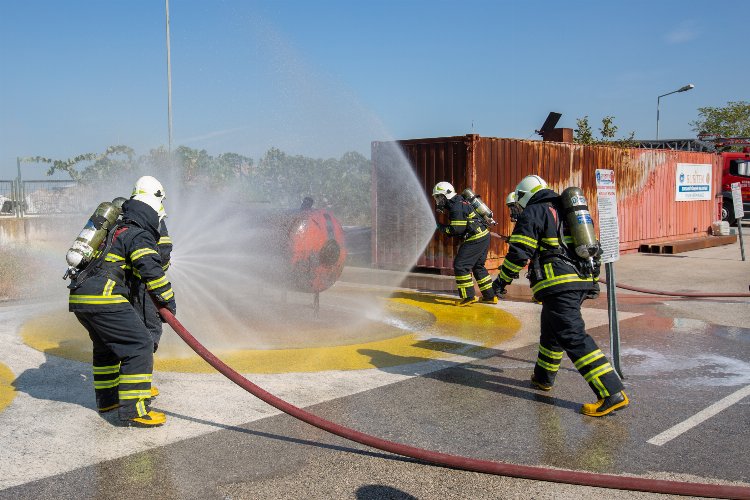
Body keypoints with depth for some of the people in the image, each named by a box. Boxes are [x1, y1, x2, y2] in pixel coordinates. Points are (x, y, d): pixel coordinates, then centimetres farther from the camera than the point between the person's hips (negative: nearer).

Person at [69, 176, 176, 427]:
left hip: (79, 297, 10)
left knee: (107, 346, 26)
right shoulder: (140, 235, -3)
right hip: (103, 298, -10)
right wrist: (168, 300, -7)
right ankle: (133, 409, -9)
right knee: (139, 345, -7)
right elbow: (152, 271, -15)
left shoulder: (115, 230, 26)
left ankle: (107, 398, 36)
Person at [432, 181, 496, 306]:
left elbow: (458, 229, -21)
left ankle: (468, 296, -8)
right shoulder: (458, 203, 17)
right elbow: (459, 227, 20)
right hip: (483, 236, 11)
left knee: (460, 265, -8)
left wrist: (441, 227, -10)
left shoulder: (457, 207, -16)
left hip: (475, 239, -11)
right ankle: (490, 296, 24)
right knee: (477, 266, 20)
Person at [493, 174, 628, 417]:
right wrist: (593, 281, 32)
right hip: (583, 281, 9)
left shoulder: (532, 212, 0)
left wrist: (502, 280, 4)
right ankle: (543, 378, 39)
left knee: (573, 336, -12)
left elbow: (519, 253, -7)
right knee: (552, 331, 24)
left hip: (559, 284, -9)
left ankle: (612, 394, -19)